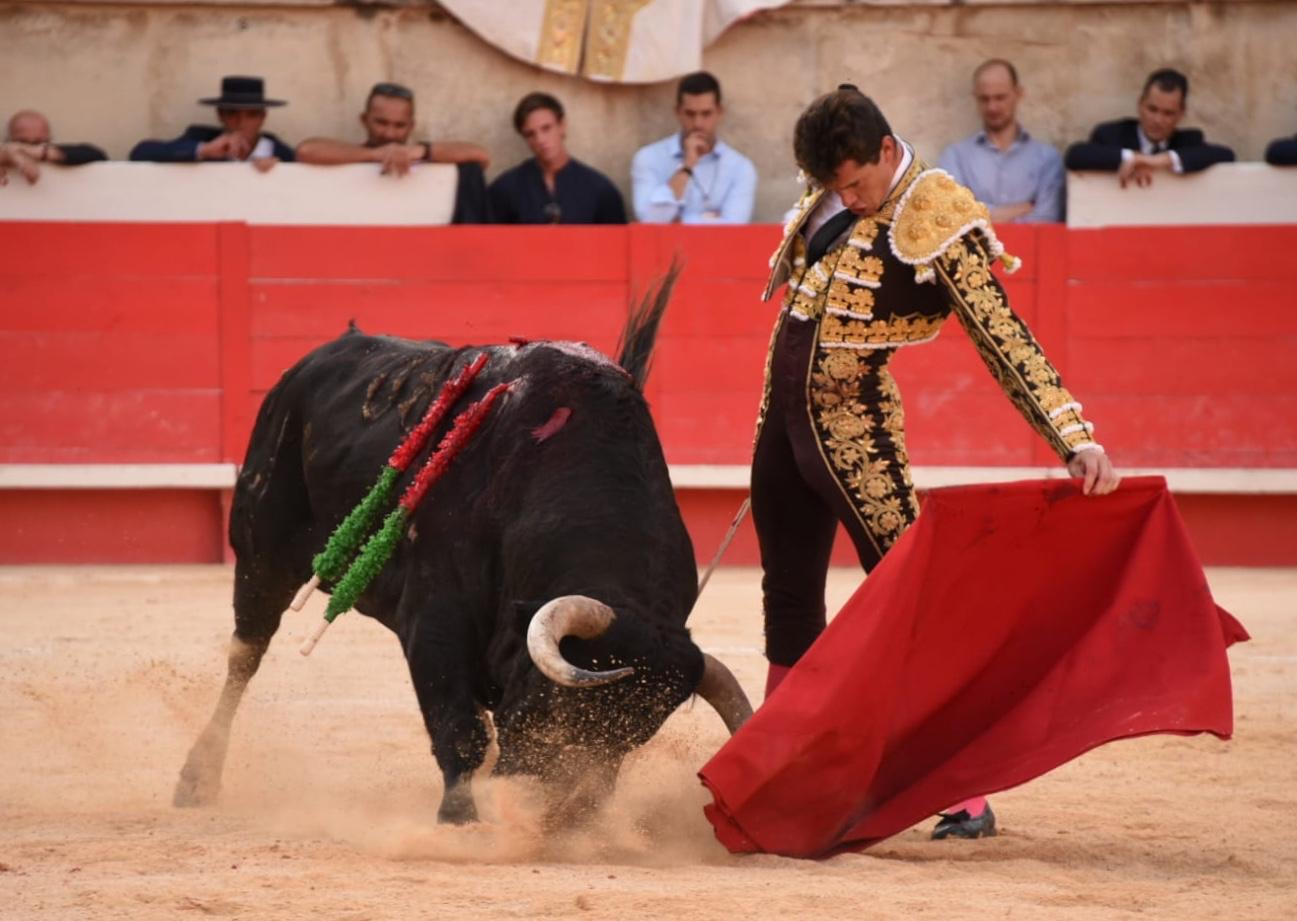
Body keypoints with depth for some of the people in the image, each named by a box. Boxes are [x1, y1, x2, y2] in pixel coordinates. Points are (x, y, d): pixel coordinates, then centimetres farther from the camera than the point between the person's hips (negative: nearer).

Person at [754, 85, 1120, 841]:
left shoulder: (935, 224, -18)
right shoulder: (833, 198, 3)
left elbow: (1005, 341, -22)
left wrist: (1077, 438, -31)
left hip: (853, 427, -7)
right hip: (783, 415, 7)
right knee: (790, 602, 14)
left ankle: (967, 794, -9)